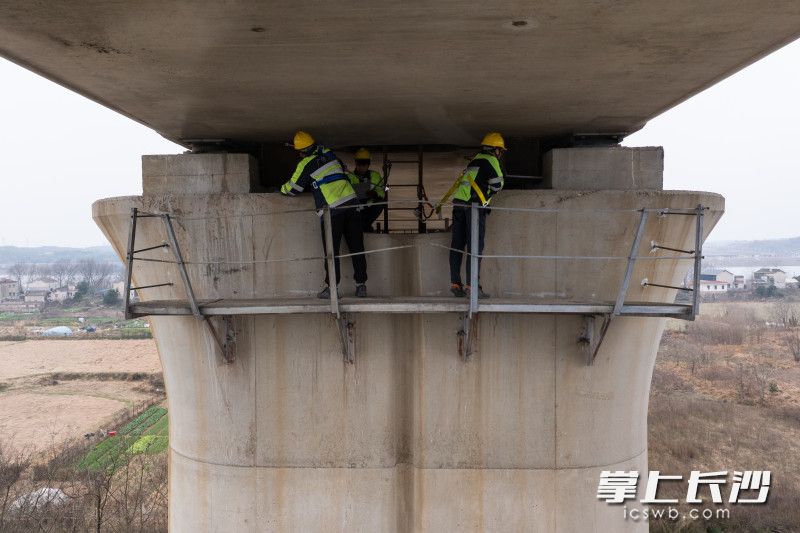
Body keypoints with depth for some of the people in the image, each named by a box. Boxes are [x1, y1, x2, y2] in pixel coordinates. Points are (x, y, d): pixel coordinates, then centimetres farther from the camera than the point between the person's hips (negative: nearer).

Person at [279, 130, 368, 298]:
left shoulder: (306, 164, 1)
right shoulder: (329, 153, 17)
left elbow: (293, 188, 9)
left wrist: (281, 189, 30)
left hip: (333, 209, -5)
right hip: (352, 202, 5)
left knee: (331, 249, 3)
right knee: (356, 246, 6)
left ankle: (331, 287, 4)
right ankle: (361, 285, 8)